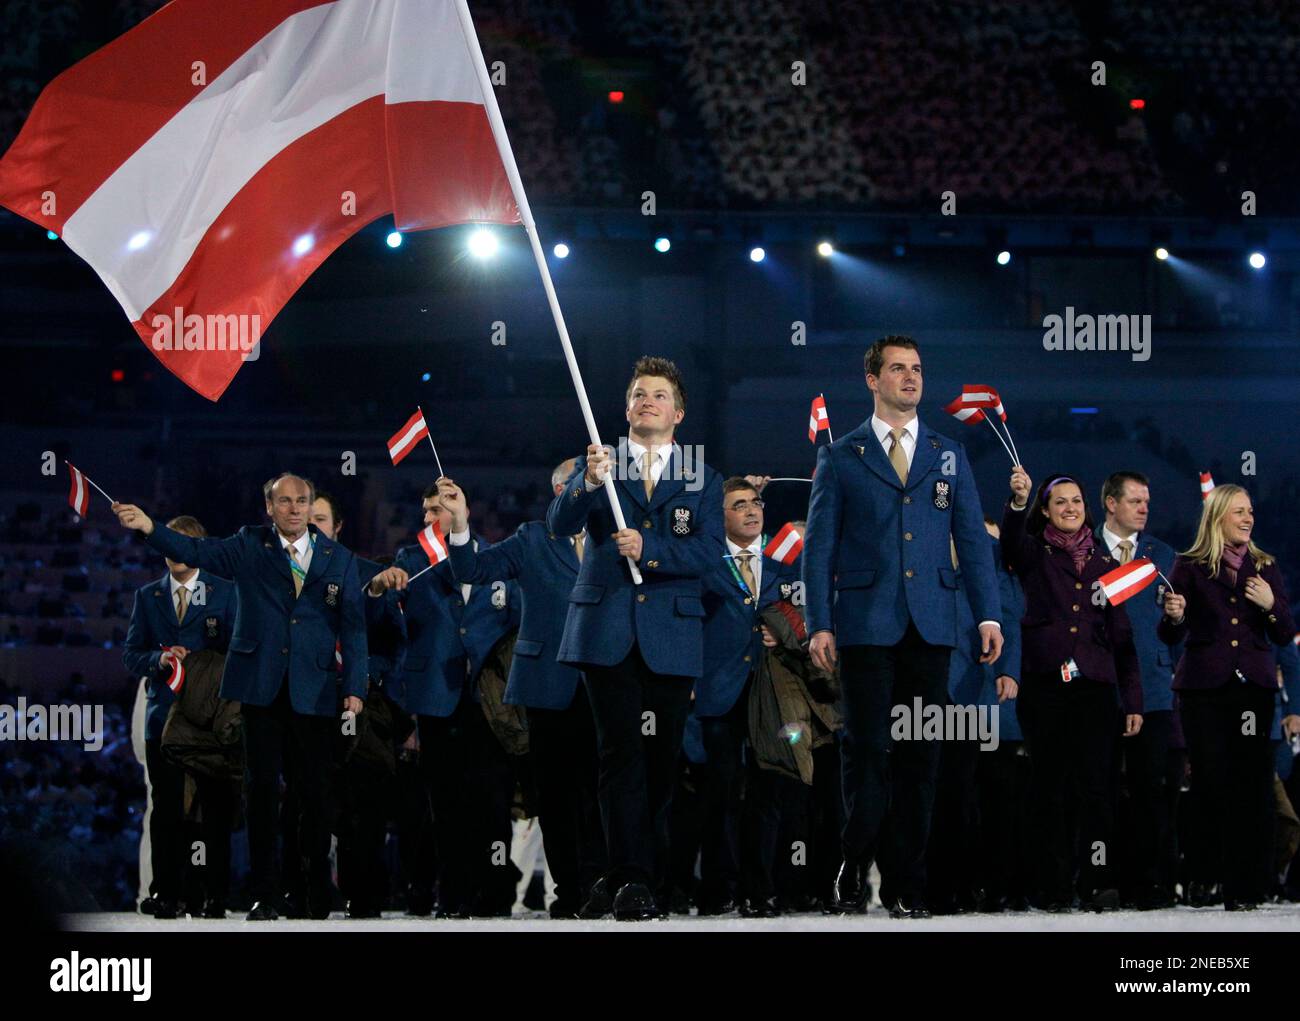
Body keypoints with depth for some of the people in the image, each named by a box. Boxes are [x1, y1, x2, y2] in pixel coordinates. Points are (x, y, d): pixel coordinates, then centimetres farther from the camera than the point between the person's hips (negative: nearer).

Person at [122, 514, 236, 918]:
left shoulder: (224, 592, 7)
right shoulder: (147, 596, 14)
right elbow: (131, 654, 9)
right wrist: (159, 659, -10)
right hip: (164, 715, 2)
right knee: (167, 809, 1)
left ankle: (214, 895, 1)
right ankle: (166, 893, 3)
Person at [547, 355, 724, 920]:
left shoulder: (703, 479, 13)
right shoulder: (596, 465, 12)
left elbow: (708, 549, -1)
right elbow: (560, 524, -4)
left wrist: (648, 549, -16)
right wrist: (588, 482, -24)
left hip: (671, 635, 1)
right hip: (608, 632, -1)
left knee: (661, 760, 2)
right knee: (621, 755, -10)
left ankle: (647, 875, 11)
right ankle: (632, 878, -14)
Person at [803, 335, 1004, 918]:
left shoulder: (948, 456, 14)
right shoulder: (840, 458, 8)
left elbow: (973, 539, 11)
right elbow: (820, 546, 5)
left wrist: (989, 615, 1)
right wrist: (819, 624, -5)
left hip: (930, 624, 2)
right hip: (866, 624, -2)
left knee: (920, 755, 1)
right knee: (867, 749, -6)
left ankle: (906, 884, 5)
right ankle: (856, 866, 7)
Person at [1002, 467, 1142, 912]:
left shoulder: (1103, 563, 16)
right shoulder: (1035, 554, 9)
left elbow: (1121, 634, 14)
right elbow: (1011, 540, -16)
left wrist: (1133, 699, 8)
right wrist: (1018, 501, -36)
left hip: (1094, 687, 1)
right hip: (1045, 686, -1)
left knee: (1095, 786, -7)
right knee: (1049, 787, -1)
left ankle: (1099, 882, -8)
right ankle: (1055, 887, 1)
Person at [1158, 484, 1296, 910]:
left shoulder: (1265, 567, 12)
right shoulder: (1190, 566, 4)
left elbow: (1285, 636, 12)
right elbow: (1171, 636, 2)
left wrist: (1272, 605, -8)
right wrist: (1173, 616, -20)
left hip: (1254, 686, 2)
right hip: (1205, 690, -2)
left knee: (1254, 788, -4)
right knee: (1213, 789, -4)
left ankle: (1250, 888, 0)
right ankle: (1210, 885, 3)